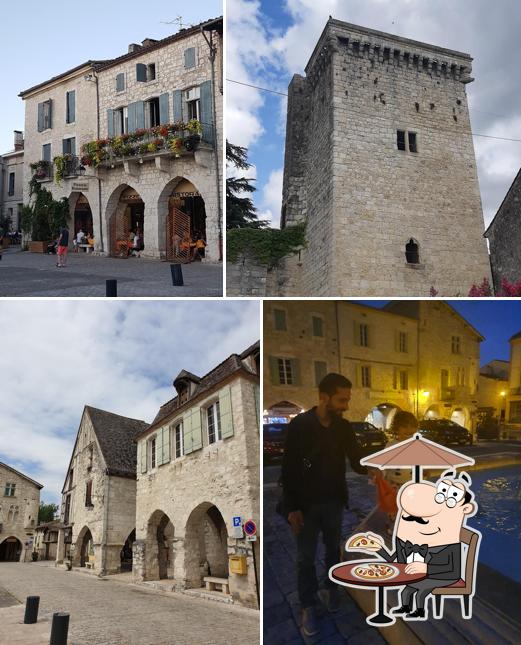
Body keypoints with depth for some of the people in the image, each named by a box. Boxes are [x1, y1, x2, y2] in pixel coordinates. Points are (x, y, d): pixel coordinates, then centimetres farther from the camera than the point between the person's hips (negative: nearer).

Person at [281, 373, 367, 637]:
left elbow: (356, 461, 2)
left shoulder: (343, 427, -4)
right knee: (306, 556, 7)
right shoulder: (299, 425, -17)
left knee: (333, 548, 20)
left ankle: (332, 589, 41)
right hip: (306, 504, -4)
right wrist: (291, 507, -16)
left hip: (334, 501, 4)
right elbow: (289, 469, -14)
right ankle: (308, 607, 22)